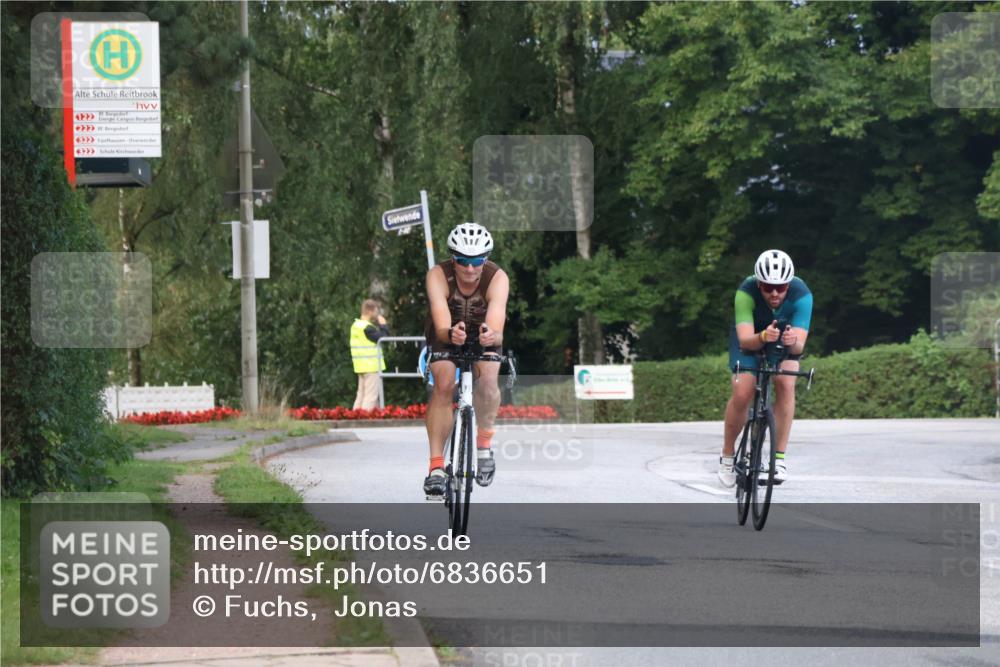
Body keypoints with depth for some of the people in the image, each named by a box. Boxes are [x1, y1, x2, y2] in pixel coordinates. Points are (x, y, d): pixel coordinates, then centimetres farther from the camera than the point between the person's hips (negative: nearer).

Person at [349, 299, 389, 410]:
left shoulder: (356, 325, 13)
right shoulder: (367, 328, -17)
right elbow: (382, 338, -18)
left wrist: (378, 326, 10)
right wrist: (383, 326, -5)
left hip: (361, 366, 9)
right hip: (372, 366, -9)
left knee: (361, 394, 14)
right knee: (371, 396, -7)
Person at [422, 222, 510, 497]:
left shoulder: (497, 278, -30)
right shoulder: (438, 276, -30)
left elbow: (497, 329, -42)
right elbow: (442, 327, -42)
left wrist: (492, 336, -66)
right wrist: (450, 333, -66)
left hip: (484, 339, 0)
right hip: (447, 339, 0)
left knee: (487, 377, -29)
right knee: (444, 384, -26)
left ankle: (484, 444, -7)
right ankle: (436, 466, -24)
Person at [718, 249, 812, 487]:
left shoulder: (801, 295, -33)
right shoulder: (746, 292, -35)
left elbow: (800, 345, -38)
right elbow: (745, 340, -43)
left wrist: (792, 341, -61)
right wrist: (763, 337, -64)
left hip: (785, 339, 1)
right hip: (750, 338, -1)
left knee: (785, 384, -25)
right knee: (742, 394, -17)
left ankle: (779, 457, -18)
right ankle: (727, 455, 7)